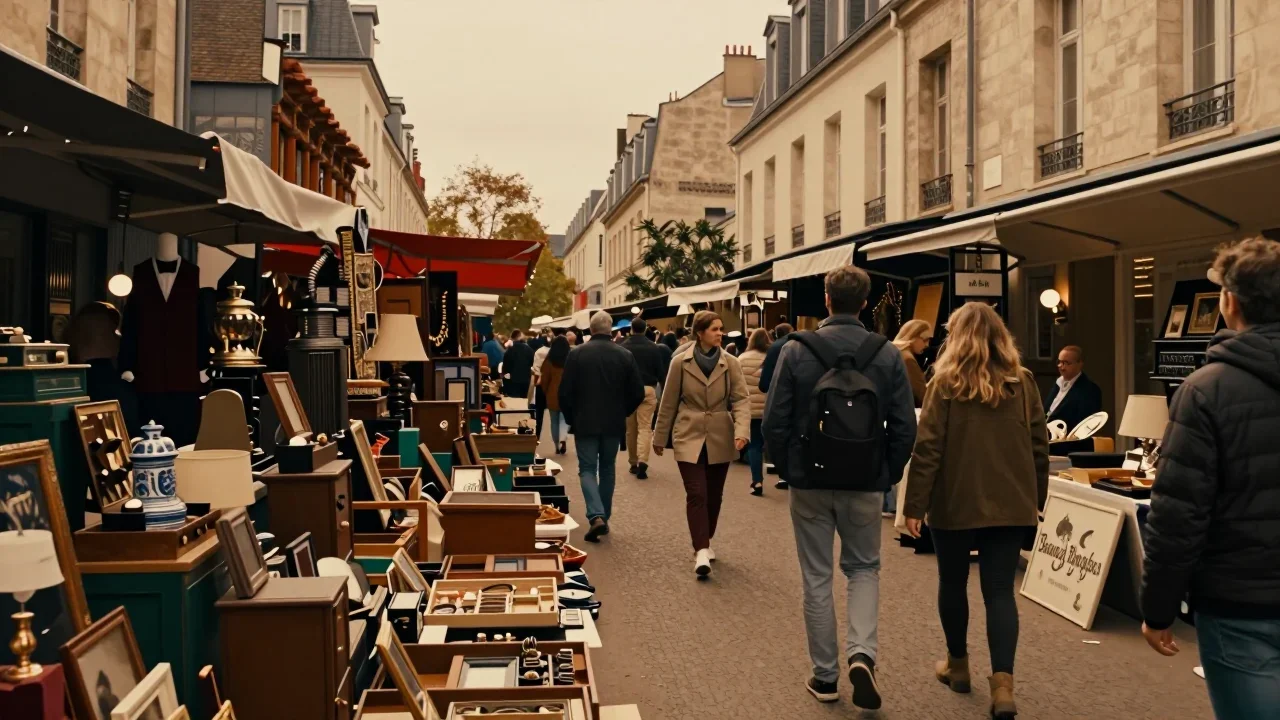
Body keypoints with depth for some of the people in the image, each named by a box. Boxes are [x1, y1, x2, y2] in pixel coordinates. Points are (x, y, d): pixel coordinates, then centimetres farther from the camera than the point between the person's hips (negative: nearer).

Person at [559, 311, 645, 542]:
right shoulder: (625, 356, -3)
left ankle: (596, 516, -15)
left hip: (585, 423, -2)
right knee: (607, 469, 16)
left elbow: (565, 392, -6)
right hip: (614, 424, 2)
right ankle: (604, 517, 21)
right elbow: (637, 393, -1)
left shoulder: (576, 353, -8)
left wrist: (571, 418, 9)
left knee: (587, 469, 4)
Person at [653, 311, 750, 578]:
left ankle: (705, 543, 31)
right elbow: (669, 403, 3)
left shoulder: (730, 363, -2)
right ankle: (701, 551, -10)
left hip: (720, 439, 2)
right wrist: (660, 437, 8)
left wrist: (741, 430, -23)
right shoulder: (680, 362, -4)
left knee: (713, 495, 12)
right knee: (696, 494, -11)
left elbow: (740, 399, -6)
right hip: (689, 437, -2)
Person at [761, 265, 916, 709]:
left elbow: (774, 422, -8)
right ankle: (861, 653, -1)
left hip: (809, 481, 0)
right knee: (864, 568, 19)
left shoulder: (796, 351, -8)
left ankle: (825, 677, 19)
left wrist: (788, 469, 7)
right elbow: (904, 428, -5)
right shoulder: (887, 354, -5)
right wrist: (888, 474, 9)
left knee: (817, 578, 11)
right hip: (865, 484, 1)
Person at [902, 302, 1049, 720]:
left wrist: (914, 505, -6)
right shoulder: (1023, 382, 3)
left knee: (953, 583, 15)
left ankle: (957, 665, 29)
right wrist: (1036, 501, 16)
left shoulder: (946, 383, -6)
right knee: (1000, 590, 4)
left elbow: (927, 449, -10)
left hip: (955, 502, -2)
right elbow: (1039, 447, 6)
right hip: (1011, 504, 2)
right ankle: (1002, 685, -6)